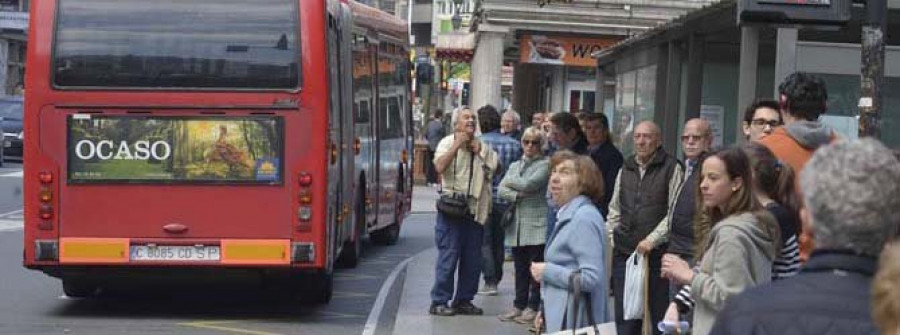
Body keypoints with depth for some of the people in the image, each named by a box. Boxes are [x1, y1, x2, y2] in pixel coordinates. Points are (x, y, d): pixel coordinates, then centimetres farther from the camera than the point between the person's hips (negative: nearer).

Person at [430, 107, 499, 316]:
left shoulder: (482, 146, 18)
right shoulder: (447, 143, 2)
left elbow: (494, 166, 5)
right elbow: (440, 166, -16)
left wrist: (479, 150, 0)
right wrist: (457, 144, -14)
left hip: (475, 209, 6)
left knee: (472, 258, 7)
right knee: (448, 255, -7)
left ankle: (464, 300, 17)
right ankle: (439, 301, -2)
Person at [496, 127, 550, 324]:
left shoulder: (545, 164, -2)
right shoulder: (515, 165, 17)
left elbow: (529, 184, -16)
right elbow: (501, 190, 5)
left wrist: (510, 182, 0)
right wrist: (518, 195, -12)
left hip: (537, 225, -6)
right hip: (517, 225, 6)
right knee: (520, 269, 10)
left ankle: (533, 307, 3)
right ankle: (519, 305, 15)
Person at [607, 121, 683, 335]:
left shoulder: (671, 168, -2)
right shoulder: (625, 169, 15)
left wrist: (652, 239, -13)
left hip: (657, 251, -5)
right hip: (624, 251, 5)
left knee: (660, 312, -1)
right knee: (624, 317, 9)